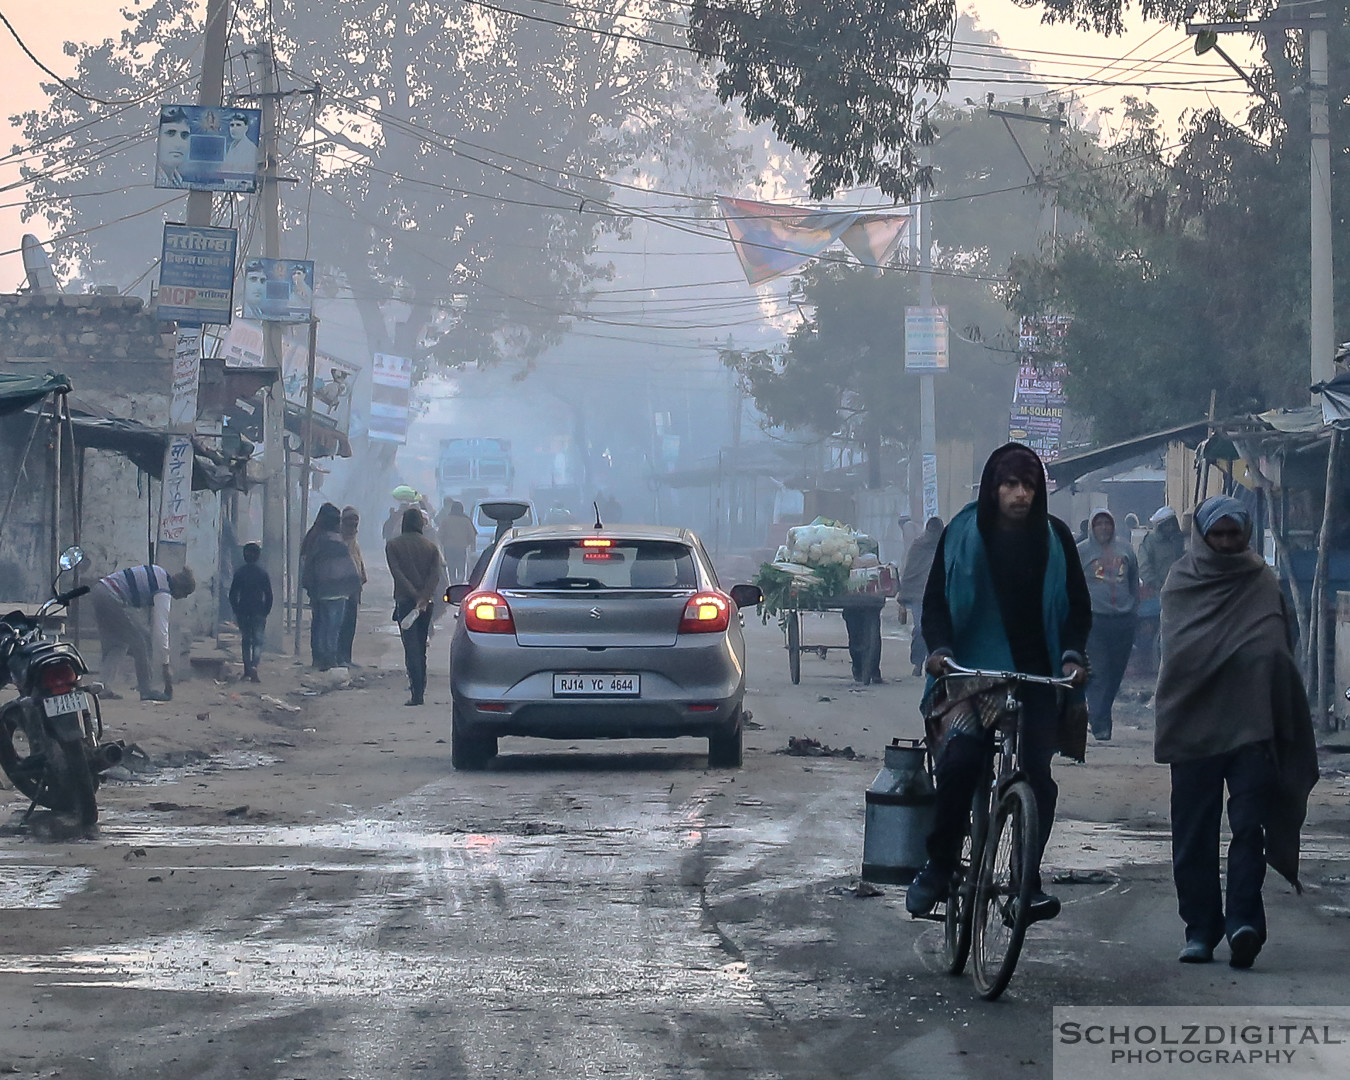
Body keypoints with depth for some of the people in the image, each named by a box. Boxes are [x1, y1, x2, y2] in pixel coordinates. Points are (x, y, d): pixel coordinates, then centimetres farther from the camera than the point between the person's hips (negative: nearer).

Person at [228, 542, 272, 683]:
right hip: (259, 612, -1)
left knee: (245, 641, 12)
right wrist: (266, 612, 8)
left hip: (243, 612, 1)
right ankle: (254, 665, -23)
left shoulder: (239, 572, 0)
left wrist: (236, 613, 10)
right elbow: (269, 595, -1)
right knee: (257, 641, -1)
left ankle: (247, 671, 13)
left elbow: (232, 595, 2)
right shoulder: (262, 573, -3)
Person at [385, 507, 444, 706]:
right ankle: (421, 688, 17)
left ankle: (416, 692, -16)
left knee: (411, 647, -8)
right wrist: (424, 597, -13)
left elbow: (397, 573, -11)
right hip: (426, 603, 3)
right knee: (421, 647, 15)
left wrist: (415, 595, -14)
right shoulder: (431, 547, 8)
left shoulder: (393, 545, 0)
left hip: (405, 601, -3)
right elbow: (435, 575, -4)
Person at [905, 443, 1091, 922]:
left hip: (1037, 677, 1)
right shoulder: (962, 535, 4)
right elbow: (936, 600, 6)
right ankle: (939, 866, -3)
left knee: (1037, 773, -7)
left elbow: (1077, 604, 11)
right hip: (973, 670, -1)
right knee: (958, 763, -19)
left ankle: (1028, 878, 3)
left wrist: (1072, 654, -5)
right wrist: (940, 648, -12)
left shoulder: (1054, 537, 6)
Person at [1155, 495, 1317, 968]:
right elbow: (1176, 648, 2)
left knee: (1249, 824, -11)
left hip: (1250, 722, -1)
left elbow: (1278, 654, 4)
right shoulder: (1181, 581, 11)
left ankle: (1243, 920, -18)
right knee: (1194, 833, 1)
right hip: (1194, 722, 1)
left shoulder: (1263, 584, 10)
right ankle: (1200, 929, 6)